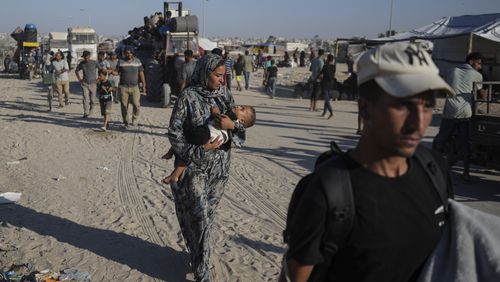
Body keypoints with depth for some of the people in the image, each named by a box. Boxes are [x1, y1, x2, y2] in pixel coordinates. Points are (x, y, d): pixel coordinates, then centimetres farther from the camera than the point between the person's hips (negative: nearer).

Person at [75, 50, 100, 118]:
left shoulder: (94, 63, -4)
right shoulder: (82, 63, 2)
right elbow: (76, 70, 18)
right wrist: (79, 79, 8)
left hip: (93, 83, -1)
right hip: (85, 83, 1)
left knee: (92, 100, 4)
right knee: (85, 98, -11)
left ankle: (90, 112, 24)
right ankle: (85, 113, -10)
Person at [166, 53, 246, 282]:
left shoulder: (225, 95, 3)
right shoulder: (188, 96, -11)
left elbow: (241, 131, 6)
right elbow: (174, 131, -11)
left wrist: (233, 124, -17)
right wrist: (198, 151, -19)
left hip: (220, 166, 5)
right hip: (195, 166, -4)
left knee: (208, 213, 15)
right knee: (199, 216, -3)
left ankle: (197, 254, 37)